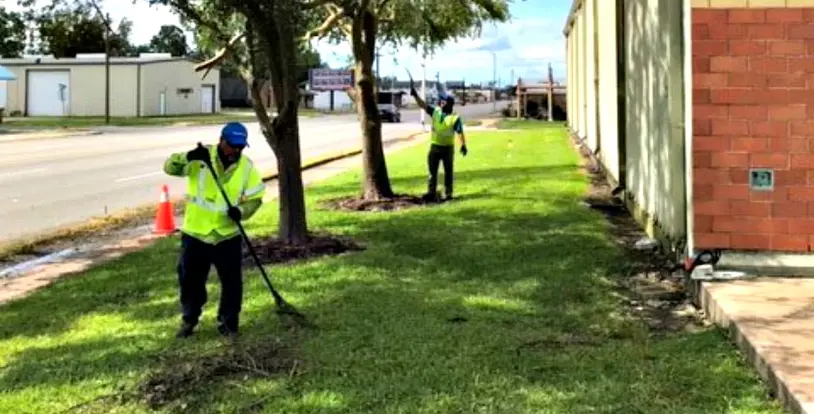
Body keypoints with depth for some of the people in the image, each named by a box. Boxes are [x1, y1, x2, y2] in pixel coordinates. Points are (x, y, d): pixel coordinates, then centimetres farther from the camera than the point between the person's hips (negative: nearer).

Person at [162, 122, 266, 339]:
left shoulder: (247, 167, -3)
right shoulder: (201, 158, -9)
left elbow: (255, 197, -1)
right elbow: (170, 167, -17)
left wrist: (241, 211, -22)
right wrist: (189, 157, -37)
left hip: (228, 235, 1)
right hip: (195, 233, -1)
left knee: (231, 281, 4)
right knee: (190, 279, 11)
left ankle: (228, 322, 22)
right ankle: (189, 320, 31)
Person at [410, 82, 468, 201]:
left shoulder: (455, 118, -10)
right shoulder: (435, 112, 3)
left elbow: (460, 133, -14)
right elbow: (422, 105, -1)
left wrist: (463, 145, -26)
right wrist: (415, 94, -13)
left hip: (448, 148, -4)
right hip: (434, 147, 4)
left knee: (448, 172, 6)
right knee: (432, 171, 4)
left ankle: (448, 194, 14)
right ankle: (431, 193, 7)